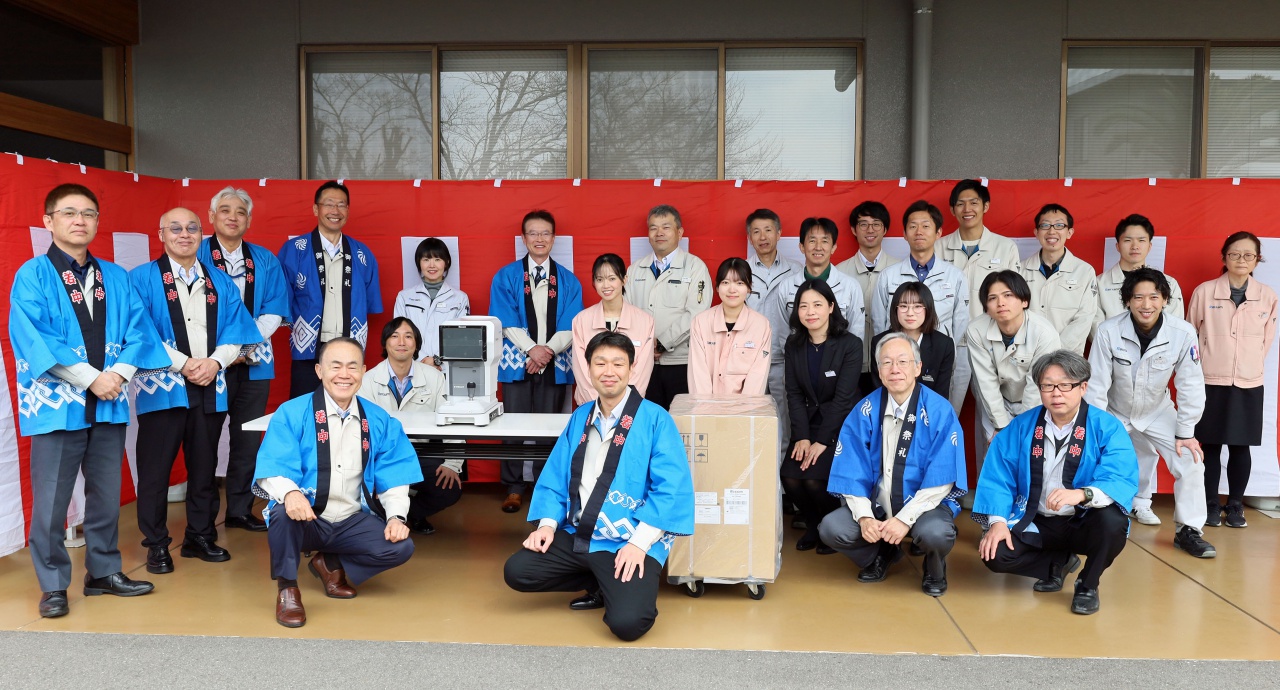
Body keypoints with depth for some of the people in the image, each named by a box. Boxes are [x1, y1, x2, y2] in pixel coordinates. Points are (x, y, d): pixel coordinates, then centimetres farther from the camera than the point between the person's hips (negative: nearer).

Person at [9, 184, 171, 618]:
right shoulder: (32, 276, -4)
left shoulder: (115, 278, 9)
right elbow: (32, 339, -13)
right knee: (51, 499, 2)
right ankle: (53, 585, 15)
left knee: (107, 493, 13)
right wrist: (90, 377, -16)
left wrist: (119, 373, -12)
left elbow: (136, 329, 4)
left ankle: (104, 571, 27)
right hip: (56, 404, -4)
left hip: (109, 403, 4)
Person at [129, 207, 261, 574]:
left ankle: (201, 537, 23)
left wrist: (214, 362, -11)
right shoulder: (142, 279, -1)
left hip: (210, 388, 4)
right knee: (155, 470, 2)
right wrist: (183, 364, -14)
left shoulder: (221, 282, 12)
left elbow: (235, 329, 6)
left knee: (204, 468, 11)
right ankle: (156, 545, 13)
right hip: (162, 387, -4)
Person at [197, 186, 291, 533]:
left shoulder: (265, 260, 10)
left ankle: (240, 510, 20)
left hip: (253, 362, 3)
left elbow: (274, 311, 5)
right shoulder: (195, 256, 1)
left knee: (248, 440, 8)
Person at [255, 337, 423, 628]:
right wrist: (289, 492, -40)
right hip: (305, 518, -3)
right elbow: (271, 472, -17)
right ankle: (287, 588, -10)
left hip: (353, 522, 4)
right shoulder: (292, 413, -9)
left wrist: (396, 516, -15)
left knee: (401, 547, -19)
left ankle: (332, 565, 10)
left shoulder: (379, 421, 2)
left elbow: (393, 476, 2)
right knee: (283, 511, -37)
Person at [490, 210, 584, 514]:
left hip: (555, 363, 1)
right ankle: (514, 488, 11)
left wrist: (548, 351, -14)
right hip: (517, 361, -1)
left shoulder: (568, 280, 7)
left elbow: (570, 327, 1)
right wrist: (532, 349, -15)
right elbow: (506, 323, -4)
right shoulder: (506, 276, 4)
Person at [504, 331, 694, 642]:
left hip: (630, 543, -6)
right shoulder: (580, 417, 11)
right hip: (576, 536, 6)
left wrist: (639, 542, -20)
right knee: (516, 572, -9)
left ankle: (620, 589, 11)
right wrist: (548, 523, -2)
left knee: (626, 622, -27)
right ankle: (601, 586, 11)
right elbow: (555, 476, 13)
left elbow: (671, 488, -13)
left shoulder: (655, 419, -8)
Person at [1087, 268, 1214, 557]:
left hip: (1157, 412, 1)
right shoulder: (1108, 331, -26)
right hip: (1114, 413, -1)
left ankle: (1188, 530, 6)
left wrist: (1185, 432, -12)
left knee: (1191, 461, -12)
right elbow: (1096, 385, -19)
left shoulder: (1183, 334, -24)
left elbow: (1190, 386, -15)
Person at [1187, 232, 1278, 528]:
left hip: (1249, 384, 1)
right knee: (1211, 445, 3)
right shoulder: (1204, 291, -3)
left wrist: (1251, 365, 10)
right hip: (1211, 382, -1)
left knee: (1240, 447, 6)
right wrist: (1203, 363, 8)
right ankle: (1211, 504, 14)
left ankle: (1235, 505, 18)